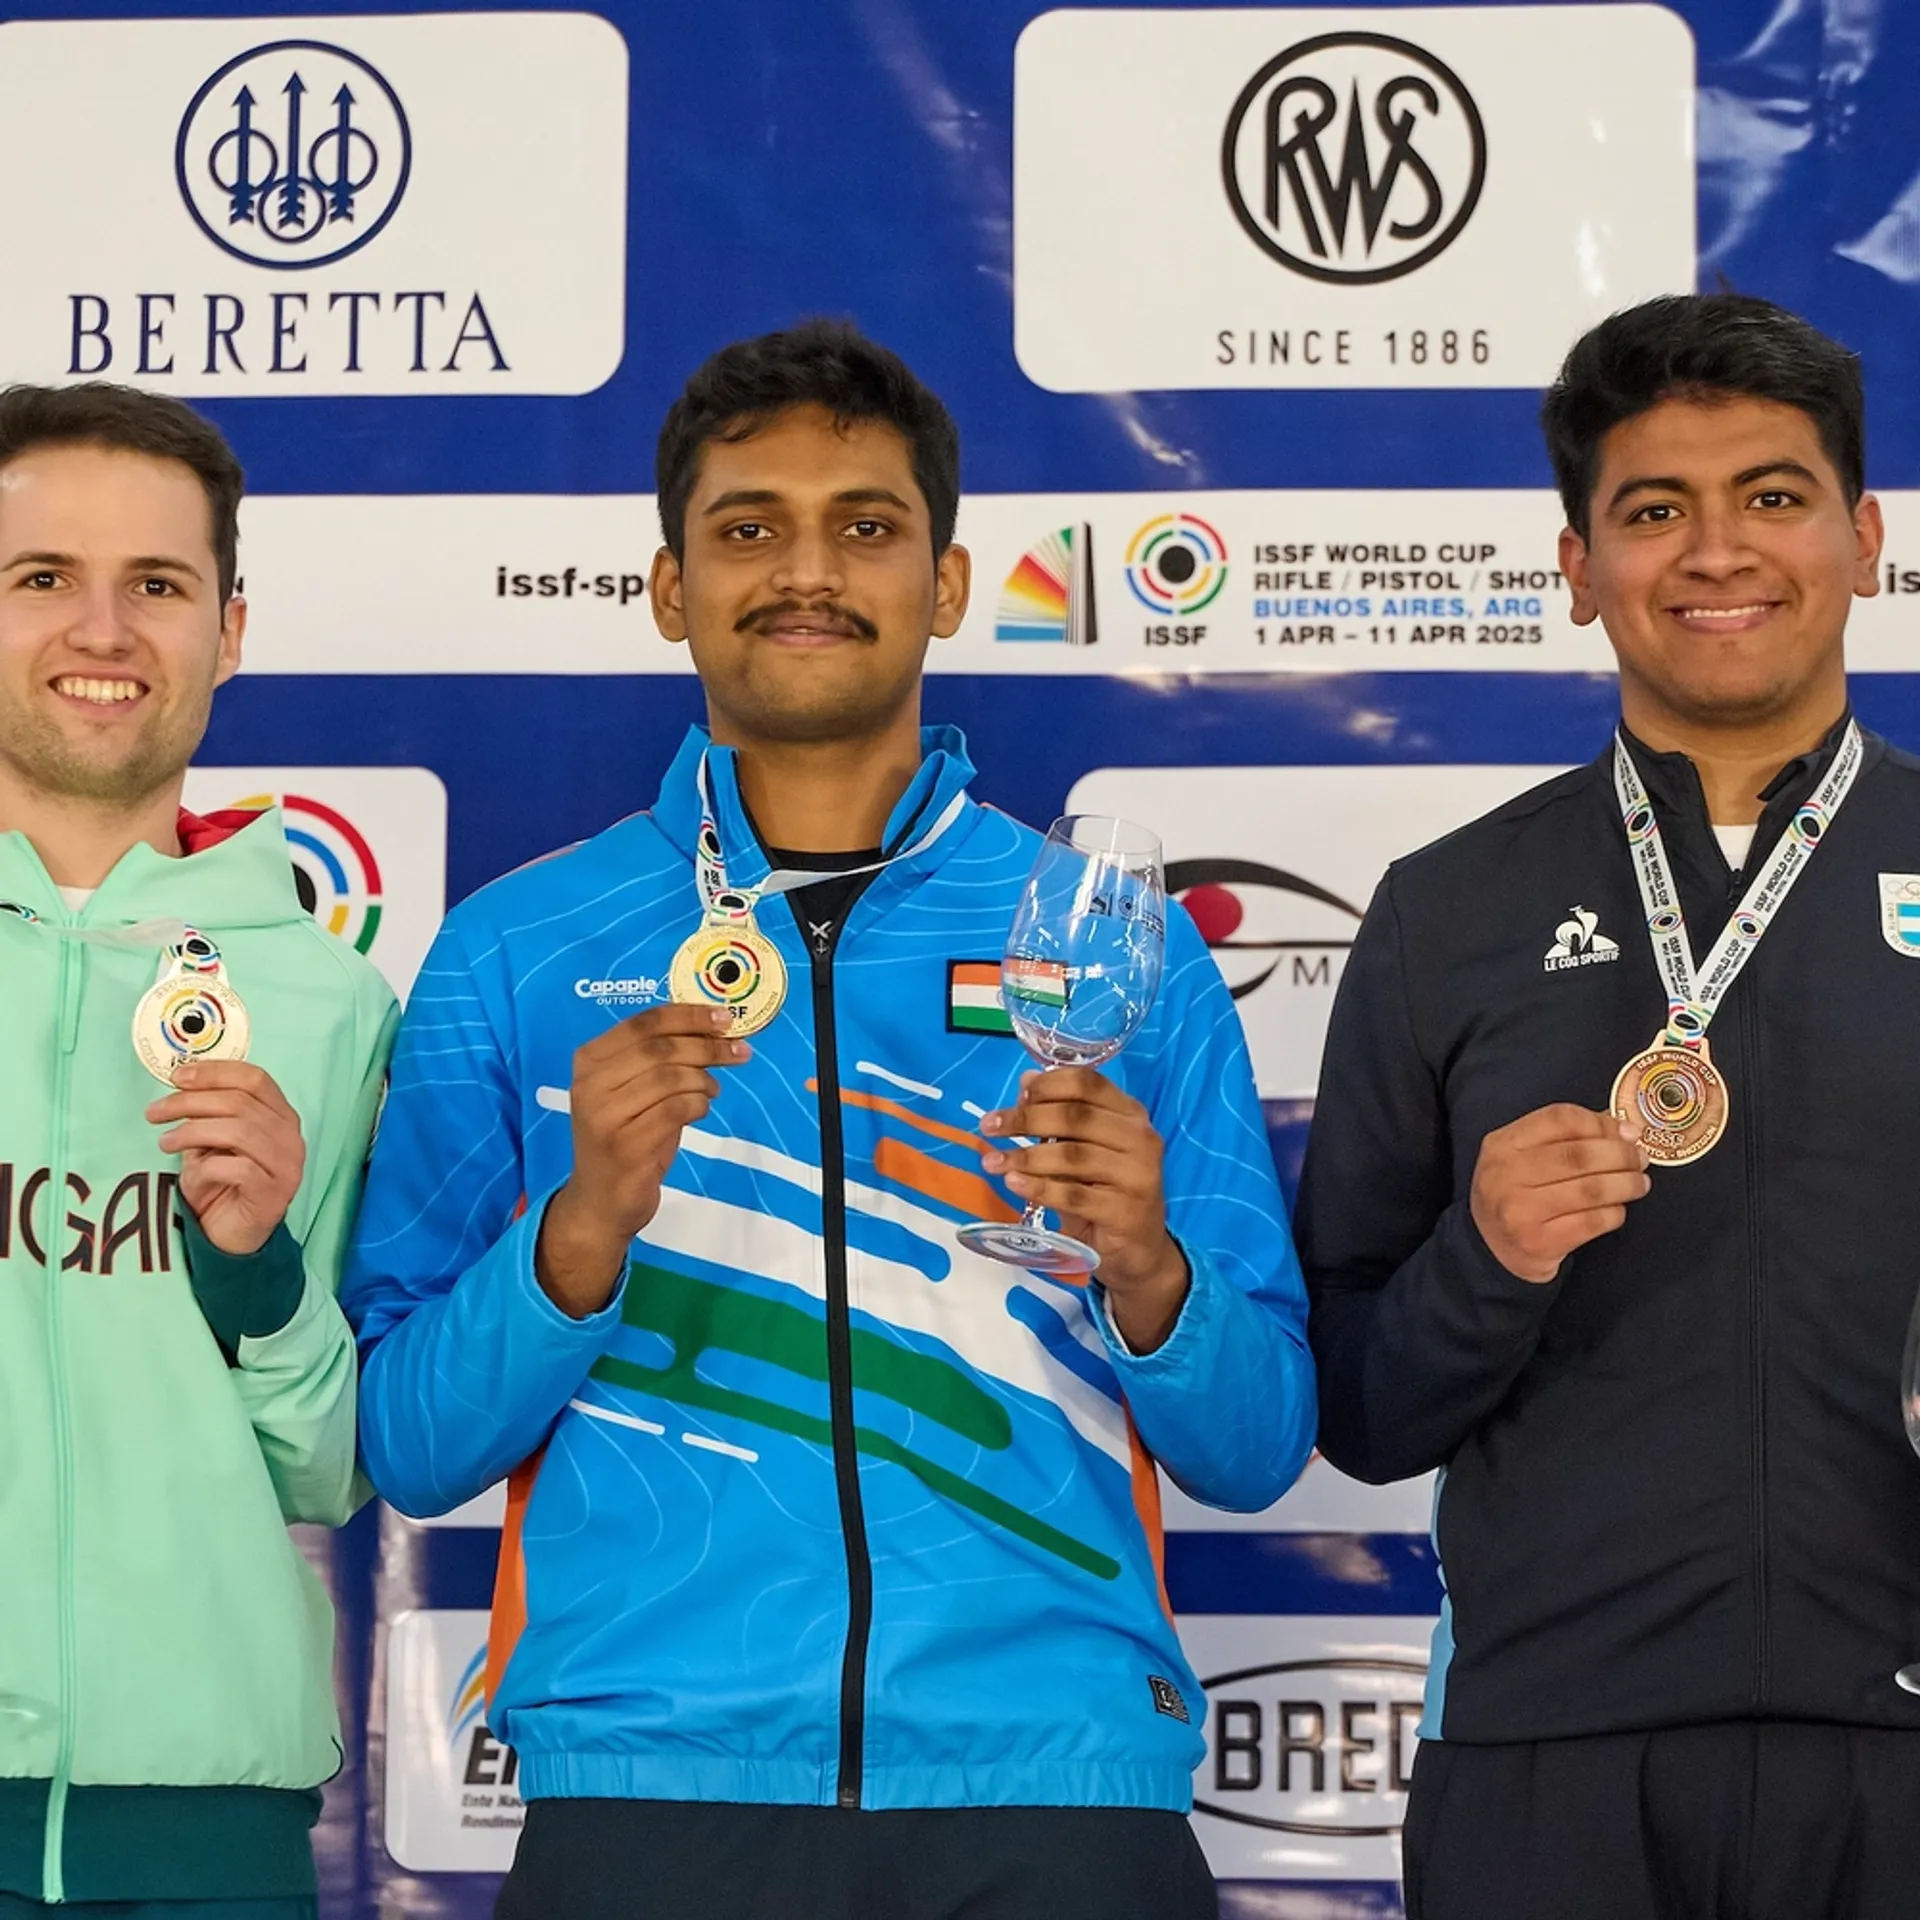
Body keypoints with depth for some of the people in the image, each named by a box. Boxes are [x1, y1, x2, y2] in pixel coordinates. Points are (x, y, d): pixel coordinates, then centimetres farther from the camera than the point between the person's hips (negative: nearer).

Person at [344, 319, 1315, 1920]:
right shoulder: (518, 955, 5)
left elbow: (1255, 1450, 6)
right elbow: (410, 1448, 1)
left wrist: (1147, 1269, -13)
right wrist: (588, 1225, -15)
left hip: (1048, 1777, 1)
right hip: (651, 1774, 0)